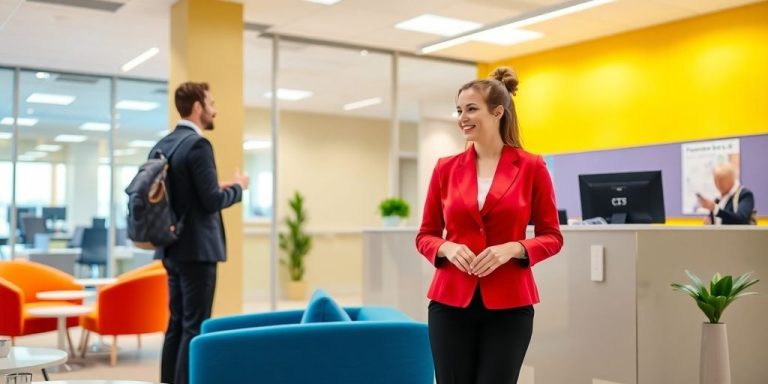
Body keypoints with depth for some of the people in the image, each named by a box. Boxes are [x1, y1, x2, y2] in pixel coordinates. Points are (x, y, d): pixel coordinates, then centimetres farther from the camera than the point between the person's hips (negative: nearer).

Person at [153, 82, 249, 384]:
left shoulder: (162, 145, 12)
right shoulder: (198, 144, -15)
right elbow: (212, 201, -19)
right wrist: (238, 187, 0)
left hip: (172, 248, 9)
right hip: (197, 249, -9)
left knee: (177, 324, 13)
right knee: (195, 327, -4)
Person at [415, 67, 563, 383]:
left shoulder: (531, 167, -2)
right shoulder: (446, 168, 5)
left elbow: (552, 237, 1)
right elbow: (425, 236, 9)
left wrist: (513, 248, -16)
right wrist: (447, 247, -12)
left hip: (508, 305, -2)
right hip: (451, 302, 2)